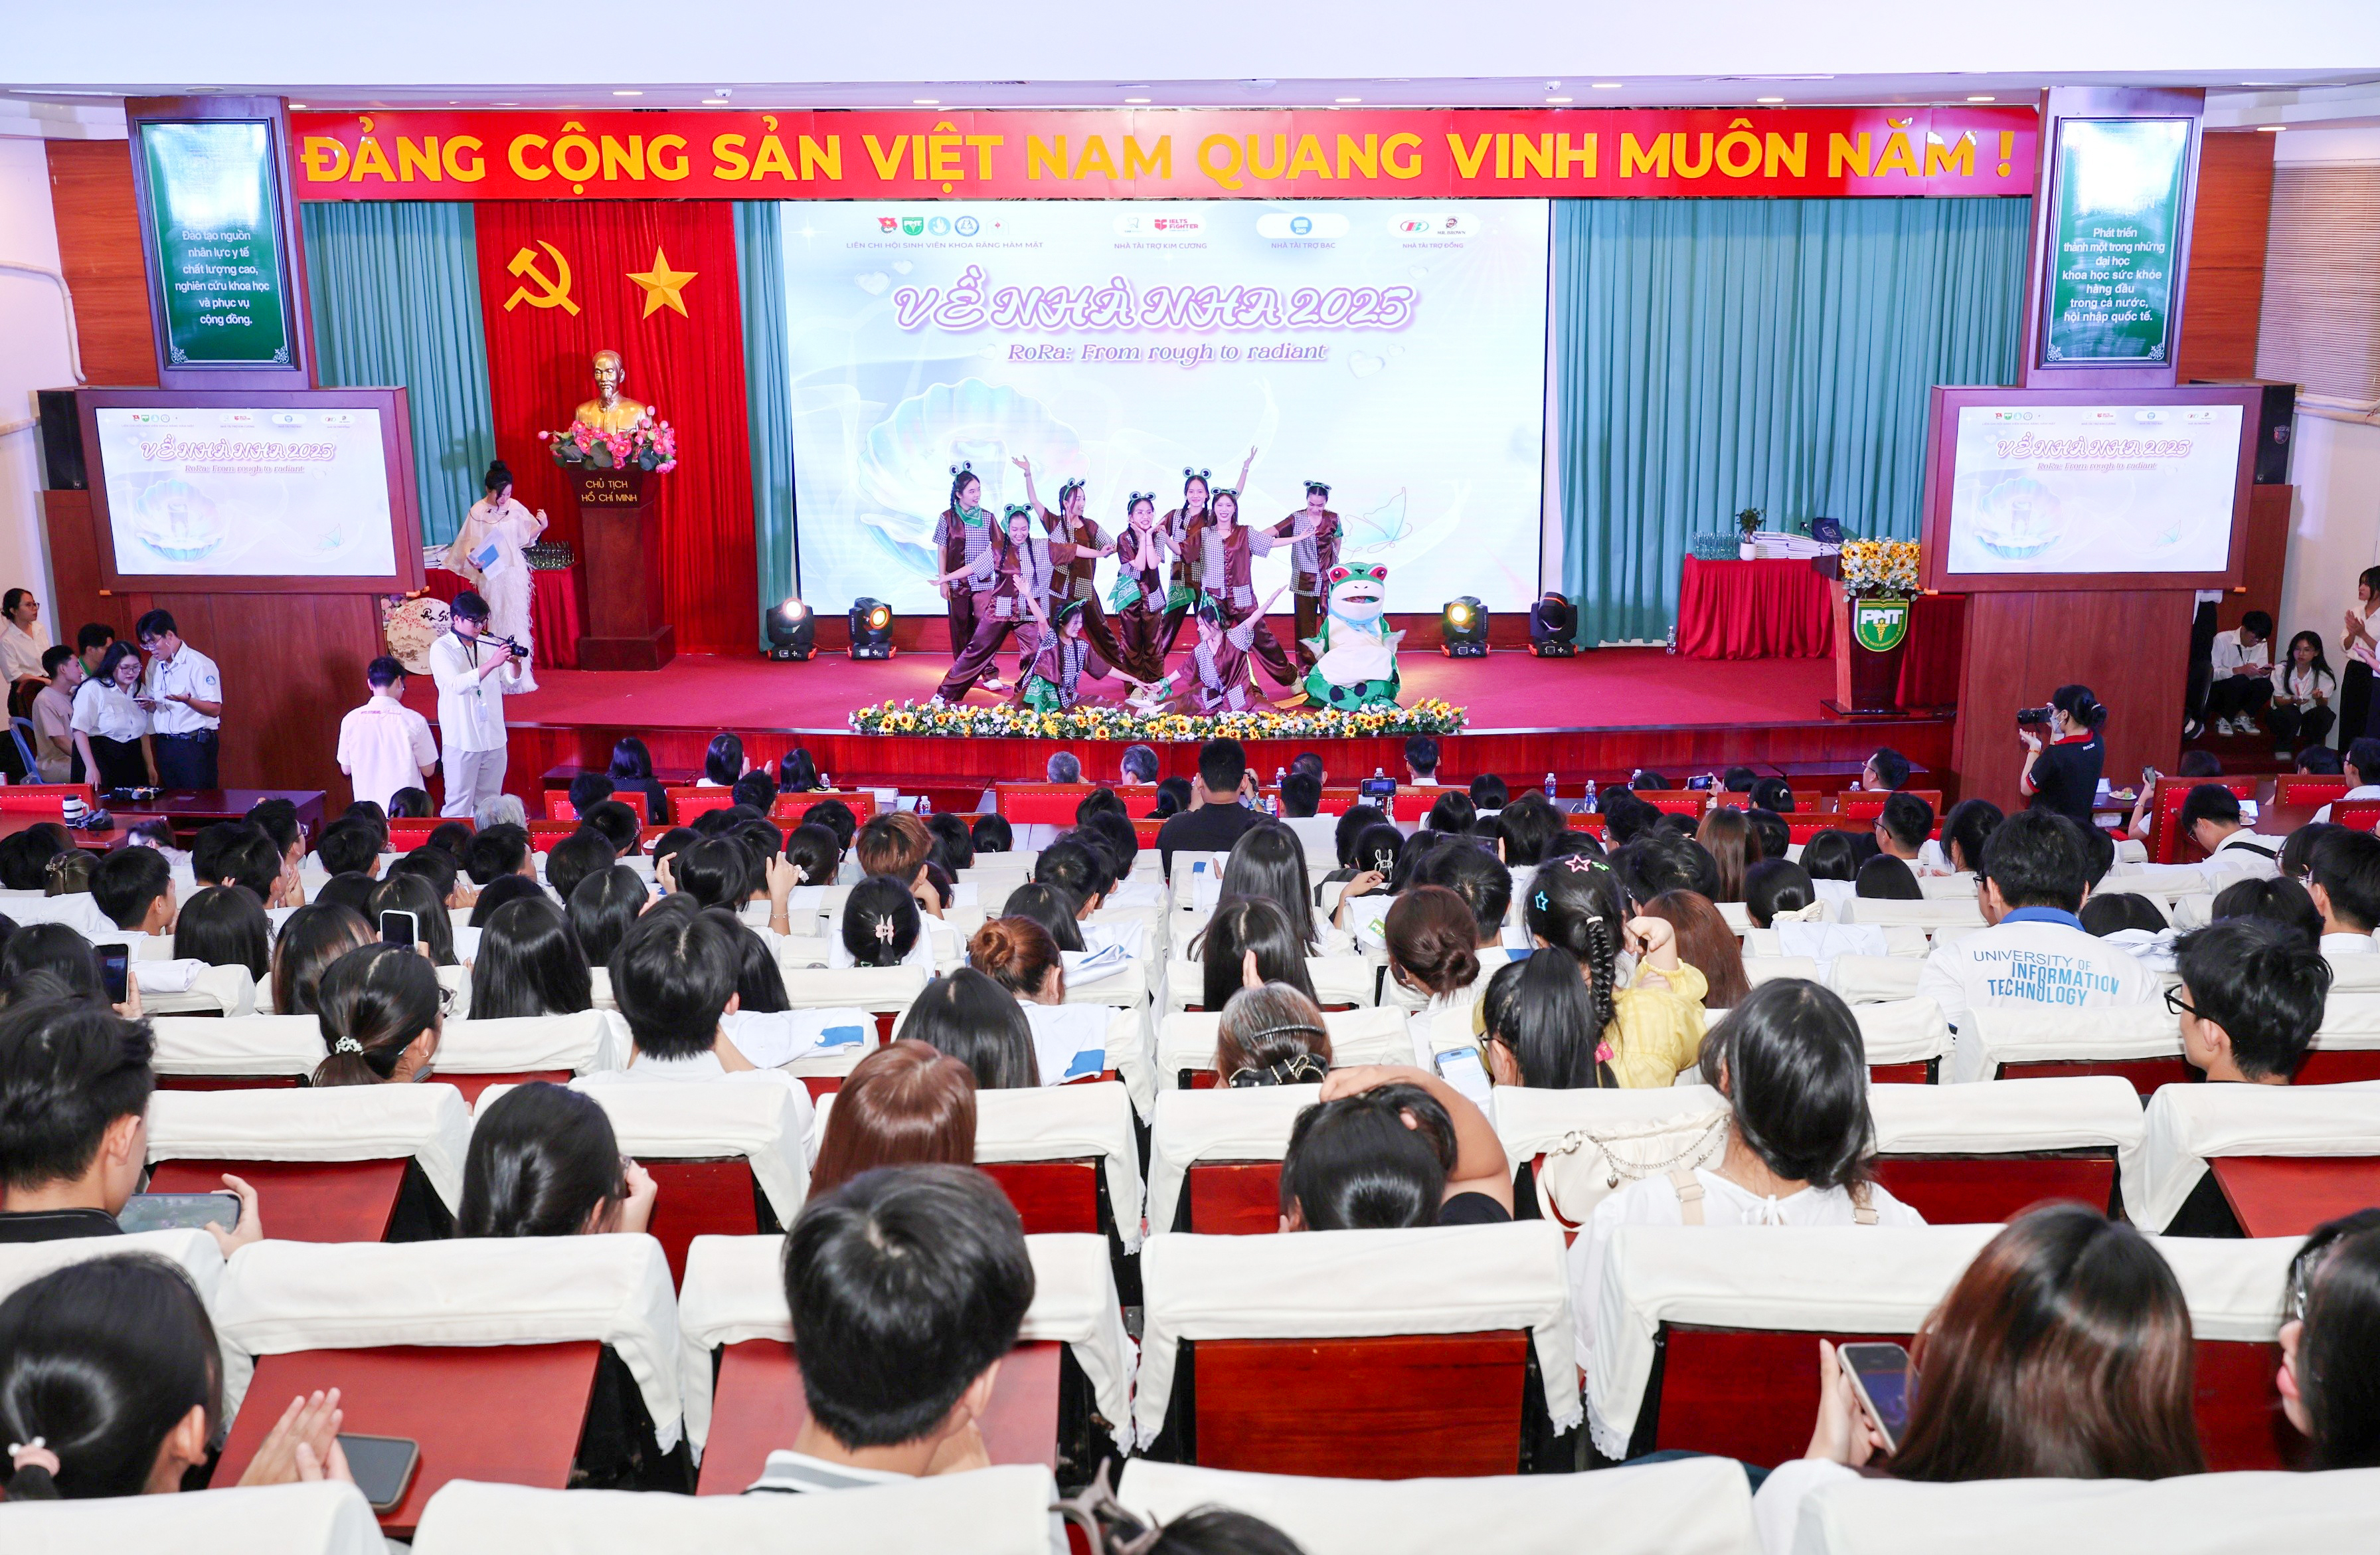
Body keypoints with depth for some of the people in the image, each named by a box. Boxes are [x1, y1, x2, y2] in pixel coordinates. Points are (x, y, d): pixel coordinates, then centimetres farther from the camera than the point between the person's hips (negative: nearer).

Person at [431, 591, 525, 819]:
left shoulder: (488, 646, 10)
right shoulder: (441, 649, -5)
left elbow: (511, 686, 12)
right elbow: (458, 685, -21)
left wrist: (515, 664, -8)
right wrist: (491, 663, -29)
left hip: (494, 738, 5)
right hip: (462, 740, -5)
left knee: (489, 805, 11)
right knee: (459, 804, -3)